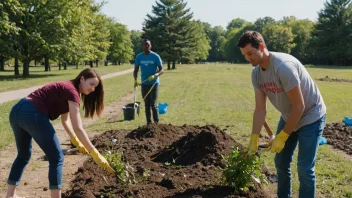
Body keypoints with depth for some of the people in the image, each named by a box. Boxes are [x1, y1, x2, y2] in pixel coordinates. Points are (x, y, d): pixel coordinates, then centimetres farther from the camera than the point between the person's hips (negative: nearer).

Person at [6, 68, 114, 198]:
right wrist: (95, 154, -10)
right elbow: (78, 128, -12)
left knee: (24, 155, 27)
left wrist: (77, 142, 19)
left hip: (16, 111, 10)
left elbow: (65, 119, 27)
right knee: (56, 158, 1)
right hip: (32, 114, -10)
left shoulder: (66, 89, 23)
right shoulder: (72, 91, -6)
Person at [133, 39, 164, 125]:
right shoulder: (139, 57, 0)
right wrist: (135, 80, -16)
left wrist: (154, 76, -27)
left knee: (153, 104, -7)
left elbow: (161, 70, -7)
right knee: (147, 104, 8)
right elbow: (136, 70, 4)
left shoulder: (155, 56, -8)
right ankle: (148, 122, 16)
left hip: (154, 83, -3)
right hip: (144, 84, 3)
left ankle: (156, 122, 4)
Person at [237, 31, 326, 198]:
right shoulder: (256, 73, -9)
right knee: (281, 163, 13)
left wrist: (281, 137, -23)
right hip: (288, 117, 8)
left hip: (310, 117, -7)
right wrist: (253, 139, -12)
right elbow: (260, 109, -6)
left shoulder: (283, 66, -33)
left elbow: (299, 106, -28)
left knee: (304, 168, -6)